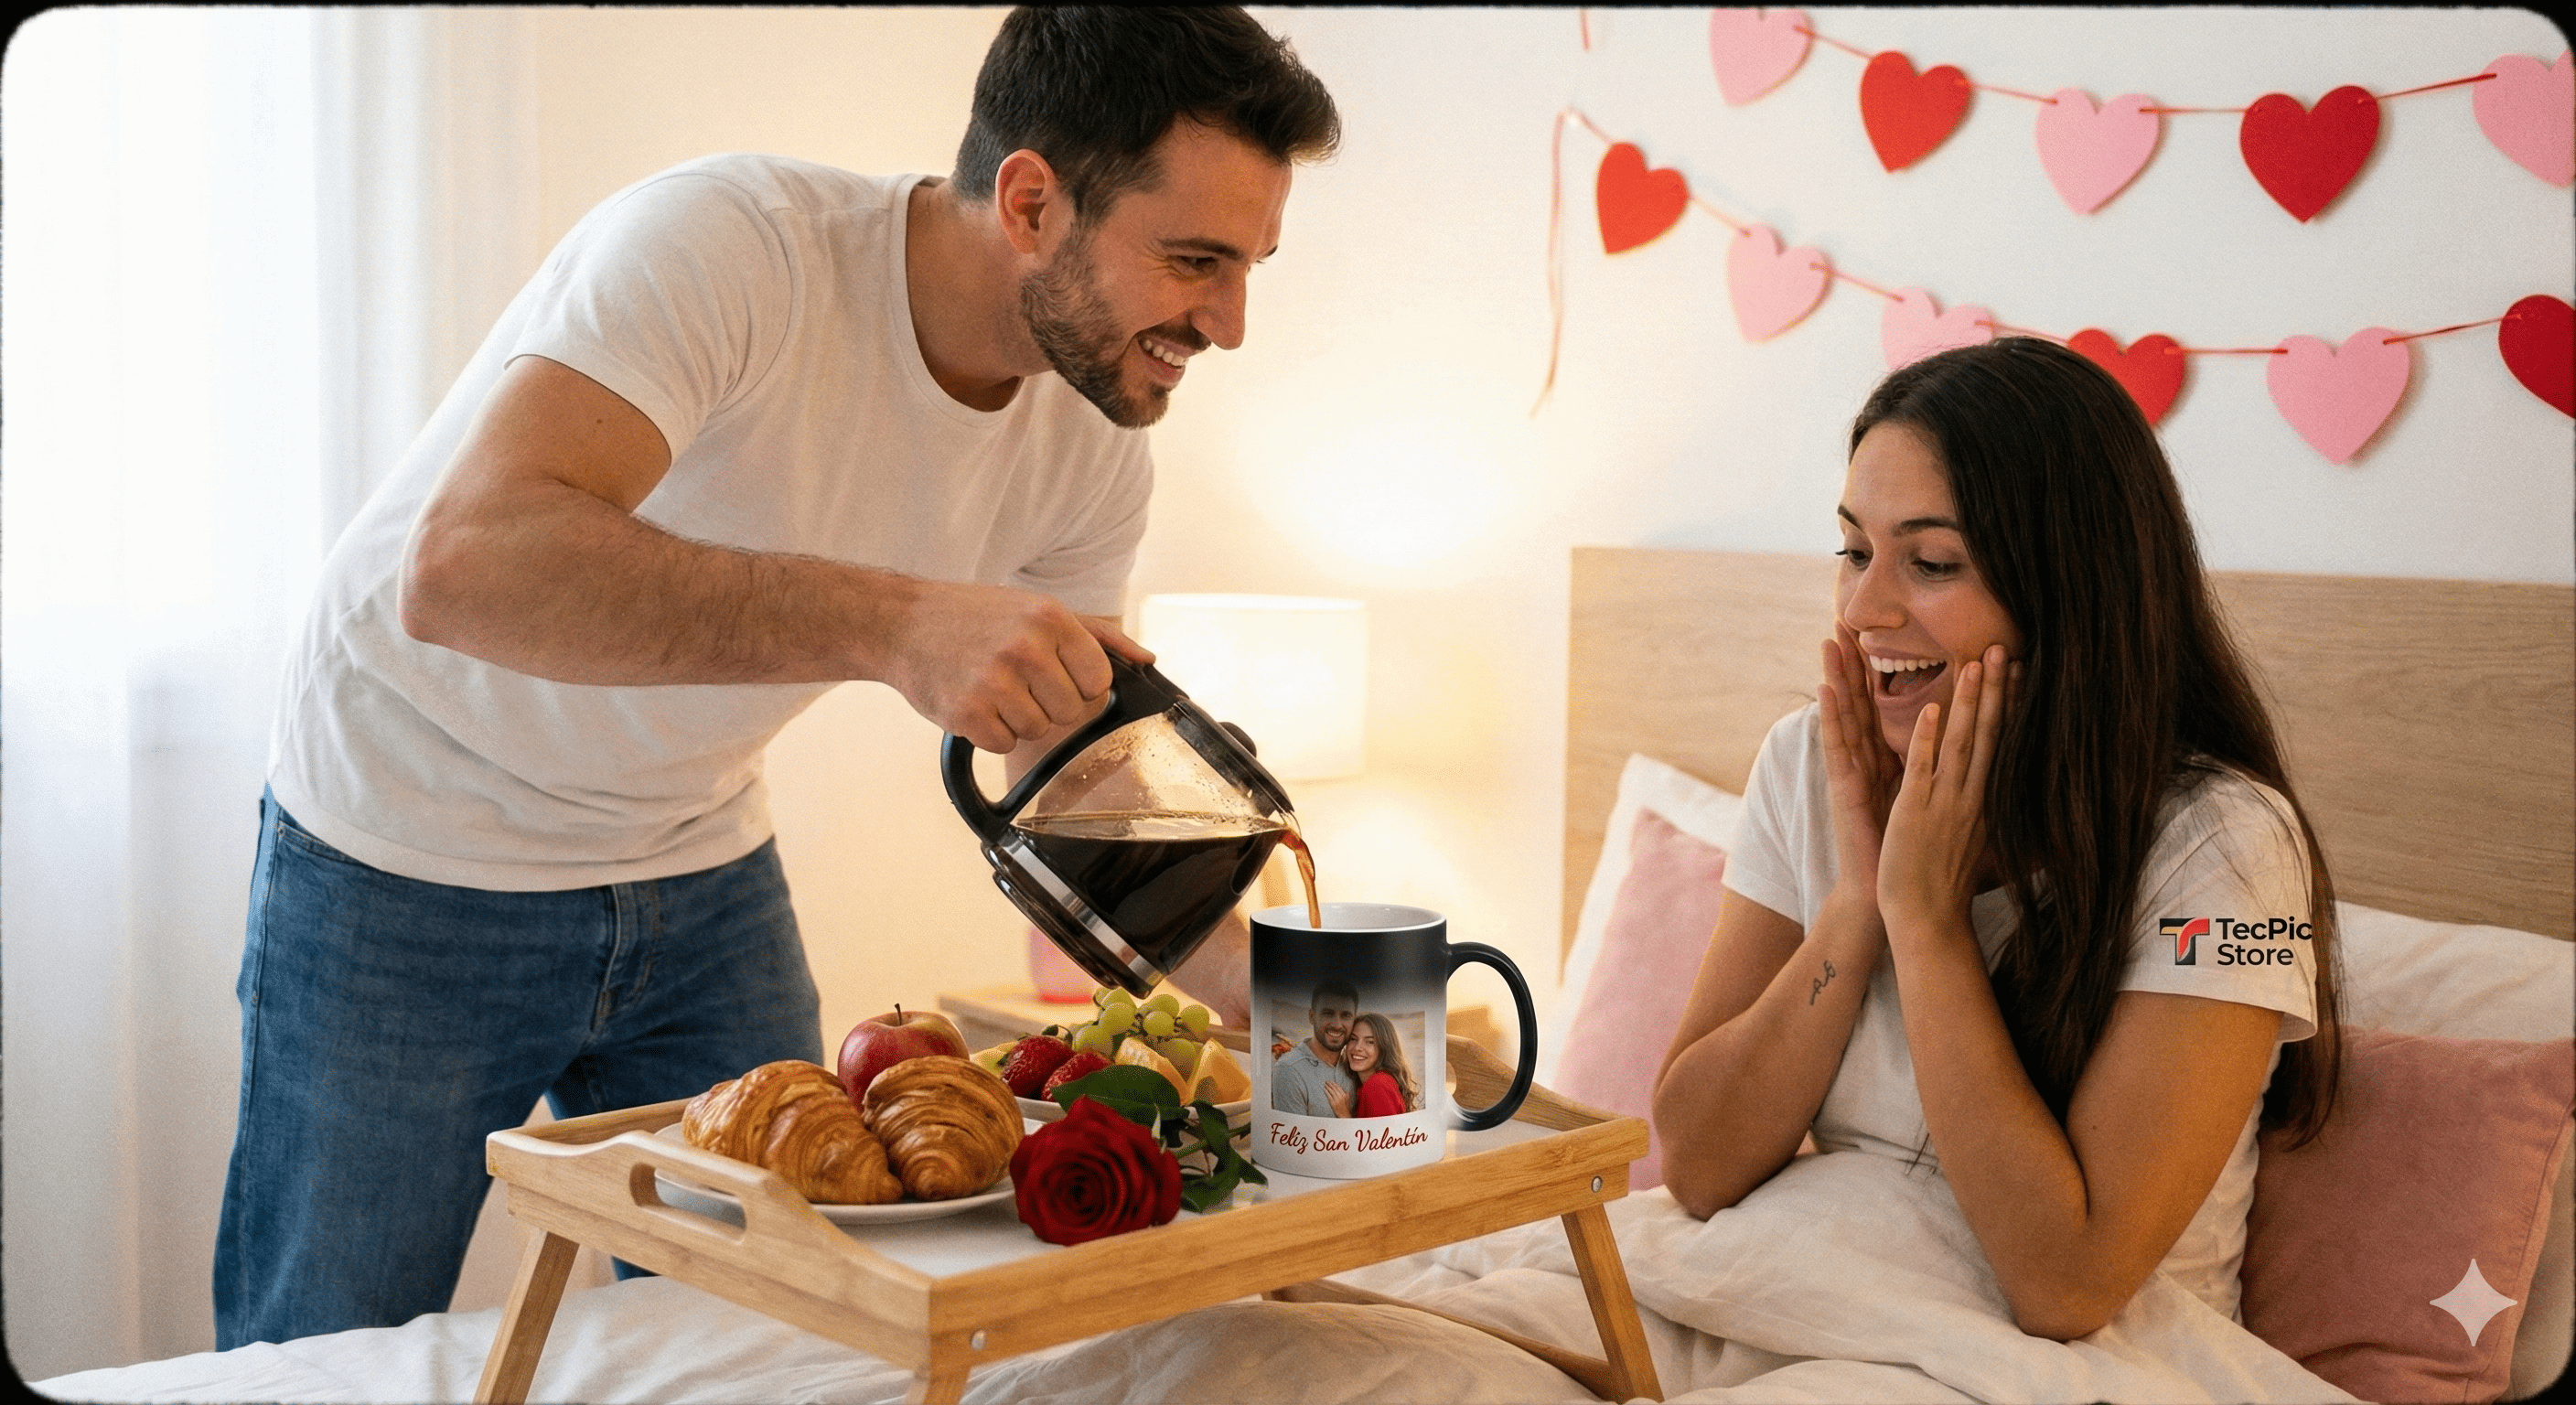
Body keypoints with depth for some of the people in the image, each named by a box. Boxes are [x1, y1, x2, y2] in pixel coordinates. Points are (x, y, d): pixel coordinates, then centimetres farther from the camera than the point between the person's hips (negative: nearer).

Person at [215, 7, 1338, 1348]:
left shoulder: (1093, 452, -9)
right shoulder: (724, 245, -30)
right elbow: (461, 566, -44)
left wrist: (1259, 997, -14)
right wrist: (889, 621, -53)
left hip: (705, 872, 6)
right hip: (410, 869, -5)